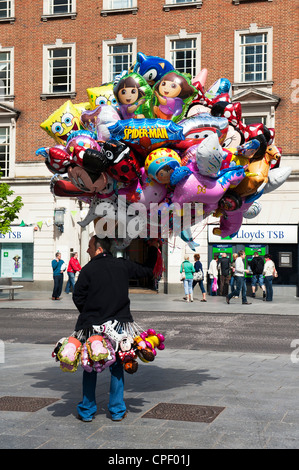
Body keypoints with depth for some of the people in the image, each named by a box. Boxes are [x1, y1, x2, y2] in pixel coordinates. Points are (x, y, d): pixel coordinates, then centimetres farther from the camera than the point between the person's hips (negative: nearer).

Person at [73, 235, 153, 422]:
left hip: (93, 325, -2)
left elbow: (78, 297, -3)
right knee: (117, 366, 13)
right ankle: (117, 410, 14)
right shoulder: (123, 266, 1)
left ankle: (87, 410, 15)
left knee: (90, 367, 11)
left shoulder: (88, 269, -7)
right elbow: (147, 270, 13)